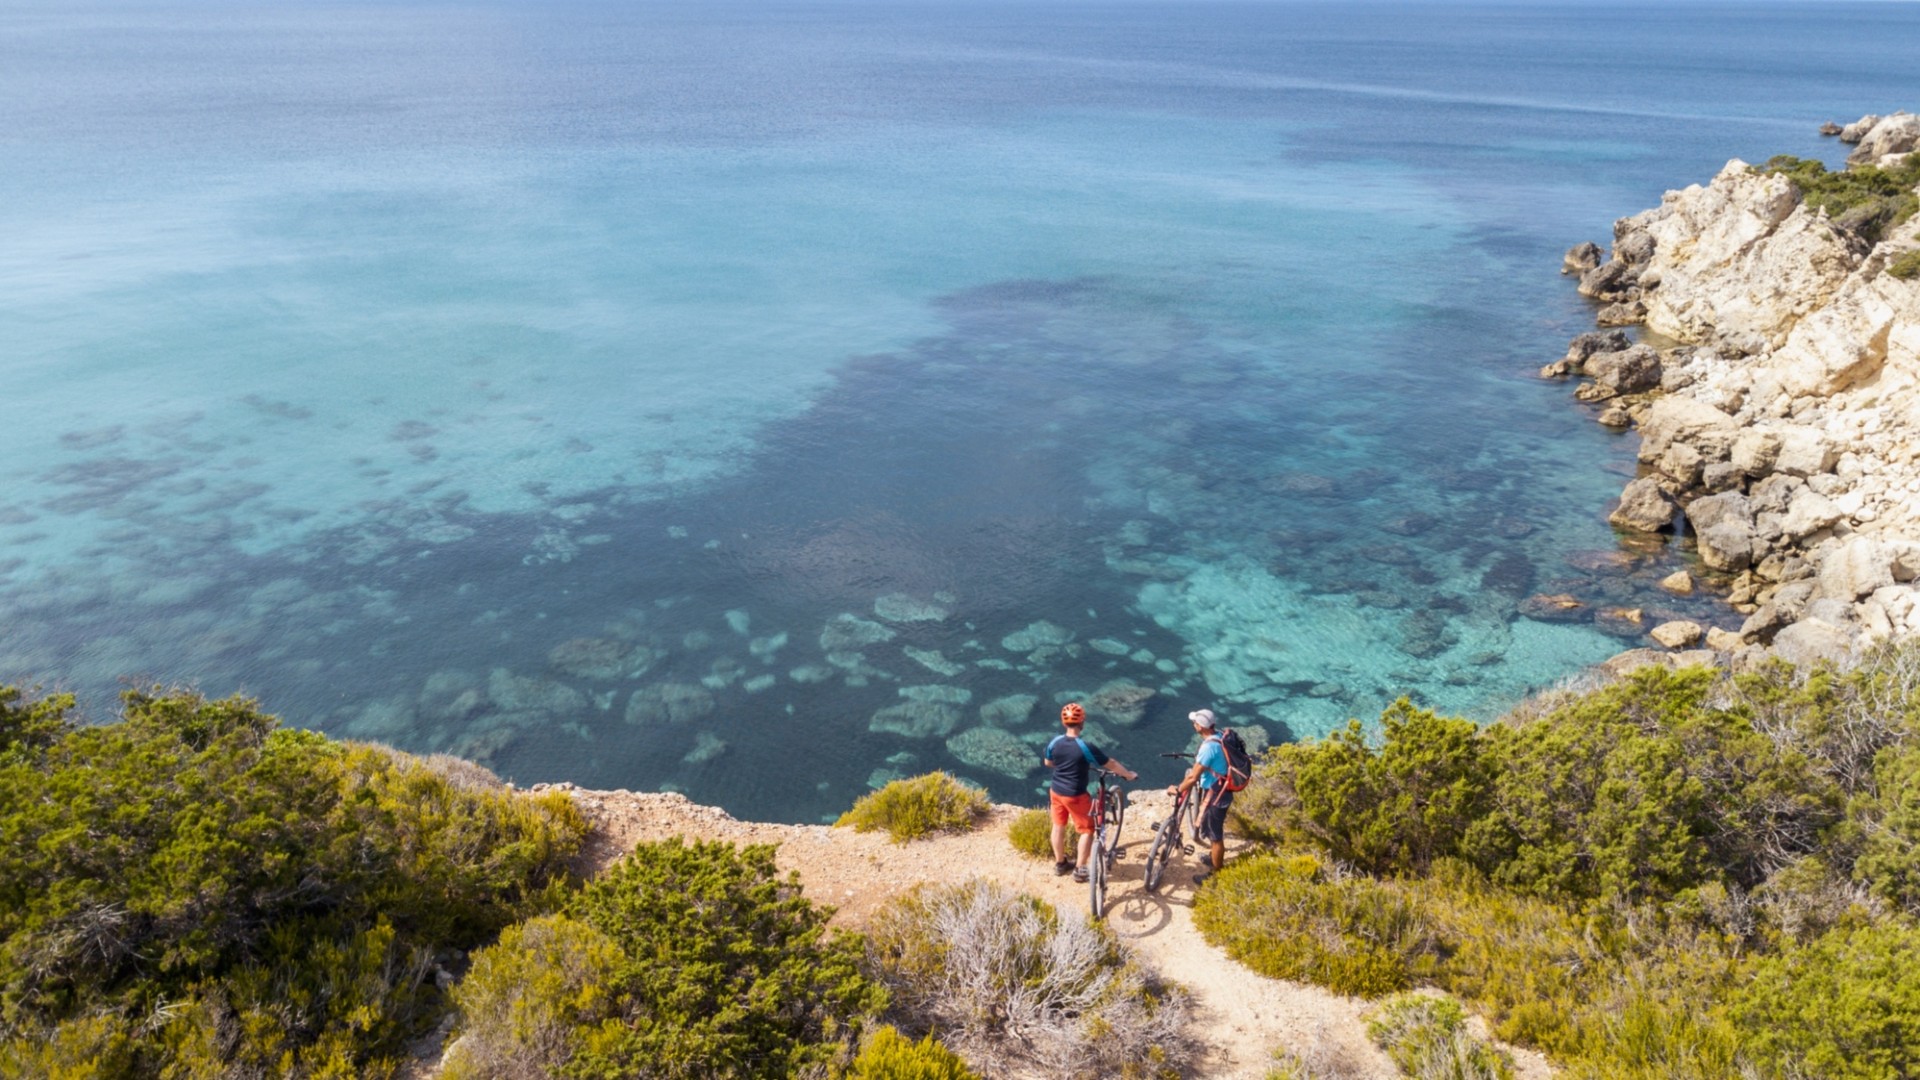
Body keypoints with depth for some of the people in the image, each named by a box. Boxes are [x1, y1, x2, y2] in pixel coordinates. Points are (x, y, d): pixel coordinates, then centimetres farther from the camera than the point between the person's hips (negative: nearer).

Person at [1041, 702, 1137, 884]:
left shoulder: (1055, 742, -10)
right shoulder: (1085, 747, -25)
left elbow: (1047, 762, 9)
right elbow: (1111, 764, -15)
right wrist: (1130, 774, 0)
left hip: (1056, 791, 6)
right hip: (1076, 795, -5)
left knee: (1059, 826, 21)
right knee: (1087, 830, 11)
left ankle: (1060, 863, 35)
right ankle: (1079, 869, 14)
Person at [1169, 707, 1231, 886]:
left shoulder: (1208, 747, -30)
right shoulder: (1220, 736, -3)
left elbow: (1193, 778, -24)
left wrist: (1177, 789, -10)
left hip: (1215, 794, -9)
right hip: (1222, 789, 9)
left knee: (1214, 835, 8)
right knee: (1216, 831, 29)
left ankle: (1217, 874, 22)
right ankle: (1217, 858, 49)